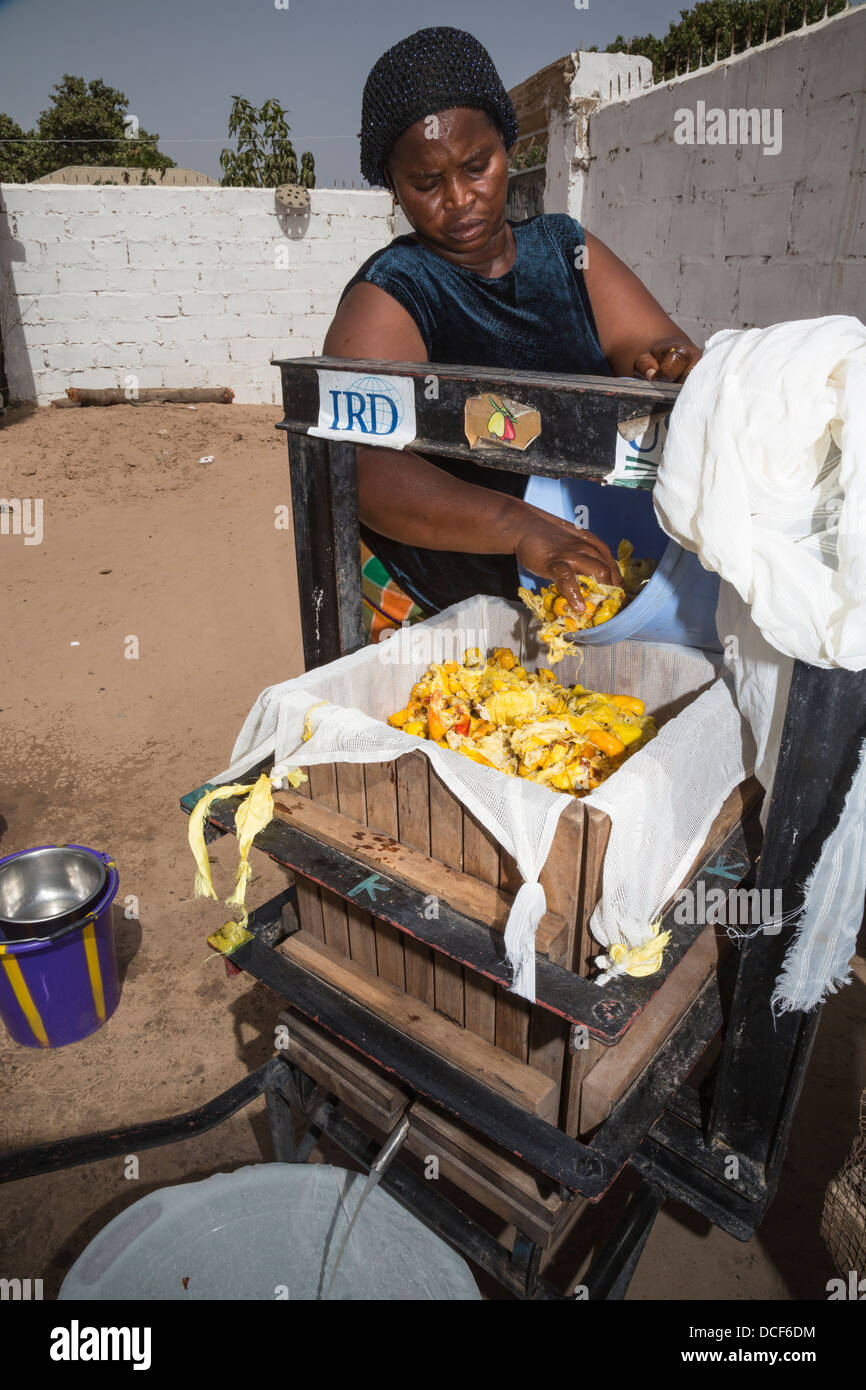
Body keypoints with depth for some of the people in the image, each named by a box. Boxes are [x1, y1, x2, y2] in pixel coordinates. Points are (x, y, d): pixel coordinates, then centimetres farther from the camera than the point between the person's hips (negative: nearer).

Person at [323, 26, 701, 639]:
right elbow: (364, 464, -23)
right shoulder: (388, 298, -7)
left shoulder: (566, 250, 11)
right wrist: (518, 526, -37)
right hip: (431, 607, -3)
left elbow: (669, 348, 6)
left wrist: (670, 365, -20)